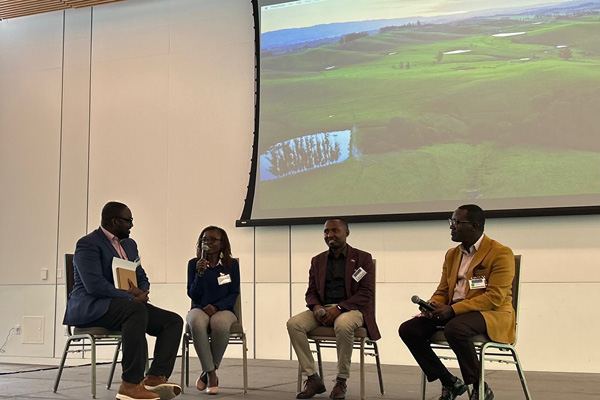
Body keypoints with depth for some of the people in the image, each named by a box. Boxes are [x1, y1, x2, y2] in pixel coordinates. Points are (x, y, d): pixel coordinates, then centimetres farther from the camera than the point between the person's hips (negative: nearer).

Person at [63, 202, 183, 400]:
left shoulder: (129, 244, 17)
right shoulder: (88, 244, -9)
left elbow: (142, 278, 18)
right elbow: (94, 285, -22)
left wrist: (141, 292, -7)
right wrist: (133, 298, -22)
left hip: (128, 305, 9)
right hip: (90, 307, -9)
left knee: (173, 321, -9)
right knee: (136, 309, -38)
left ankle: (155, 377, -23)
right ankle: (130, 384, -38)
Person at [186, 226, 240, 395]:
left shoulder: (232, 264, 6)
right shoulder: (194, 264, 6)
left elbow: (234, 293, 2)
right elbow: (193, 294, 1)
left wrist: (216, 306, -15)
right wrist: (200, 273, -15)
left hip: (223, 310, 0)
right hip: (199, 309, 0)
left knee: (220, 324, -39)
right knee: (197, 323, -38)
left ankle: (207, 372, -14)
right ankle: (212, 375, -24)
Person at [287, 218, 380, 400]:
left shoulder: (363, 258, 4)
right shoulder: (317, 260, 17)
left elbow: (366, 293, -6)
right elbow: (311, 292, 15)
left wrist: (339, 308, -19)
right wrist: (316, 307, -10)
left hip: (352, 309, -4)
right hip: (323, 310, 4)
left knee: (343, 324, -40)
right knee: (294, 323, -24)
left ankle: (341, 381, -22)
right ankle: (313, 378, -16)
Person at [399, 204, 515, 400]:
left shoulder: (501, 253, -8)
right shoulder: (452, 254, 17)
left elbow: (494, 297, -17)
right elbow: (442, 291, 19)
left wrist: (453, 310, -24)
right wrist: (431, 305, -6)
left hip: (491, 314, -7)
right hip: (452, 312, 7)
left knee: (454, 328, -39)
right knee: (407, 329, -12)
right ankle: (449, 383, 1)